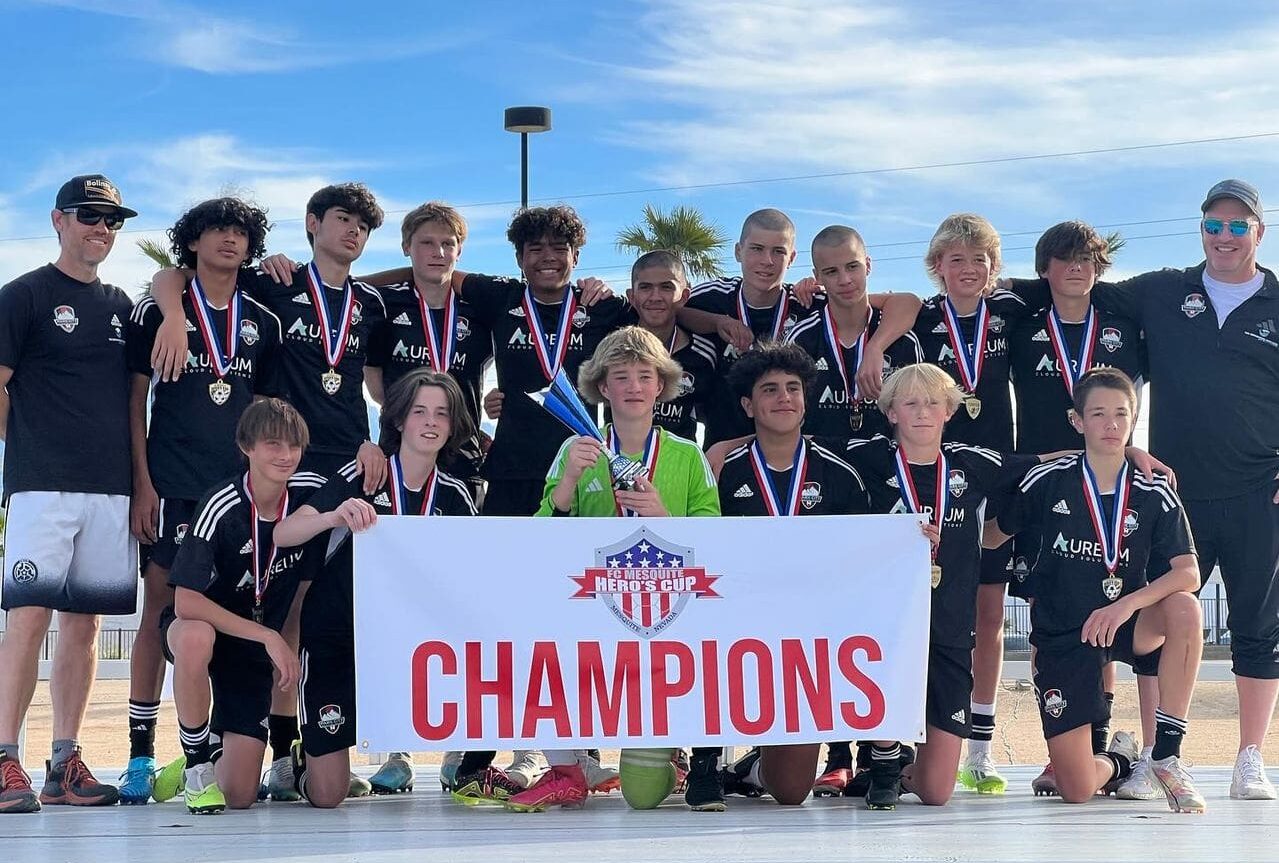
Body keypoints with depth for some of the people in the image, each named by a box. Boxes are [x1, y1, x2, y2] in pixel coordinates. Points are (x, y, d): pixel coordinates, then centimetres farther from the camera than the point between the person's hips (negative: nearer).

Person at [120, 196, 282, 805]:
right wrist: (142, 483, -6)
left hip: (239, 486, 3)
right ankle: (141, 753, 1)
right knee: (161, 606, -4)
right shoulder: (158, 312, 4)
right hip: (172, 486, -3)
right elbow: (135, 401, 2)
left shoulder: (262, 323, 14)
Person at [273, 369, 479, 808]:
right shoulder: (362, 477, -13)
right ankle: (305, 756, 32)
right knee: (327, 795, -7)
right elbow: (283, 533, -25)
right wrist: (336, 516, -45)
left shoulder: (453, 495, -1)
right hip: (334, 639, -3)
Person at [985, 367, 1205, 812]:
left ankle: (1166, 756, -18)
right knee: (1076, 790, -12)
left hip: (1123, 625, 1)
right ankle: (1119, 759, 30)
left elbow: (1188, 573, -16)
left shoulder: (1154, 494, -5)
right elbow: (991, 536, 7)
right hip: (1060, 637, -1)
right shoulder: (1047, 481, -6)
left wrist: (1127, 605, -30)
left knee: (1184, 609, -34)